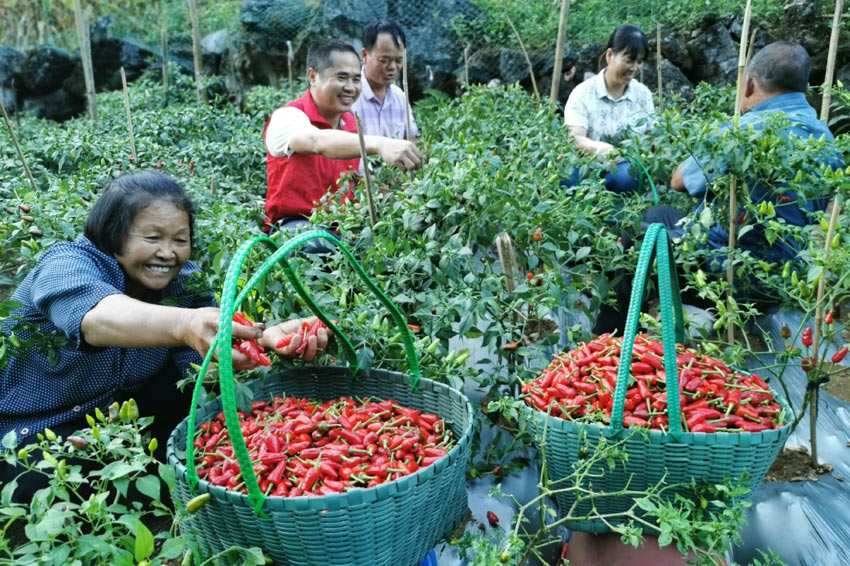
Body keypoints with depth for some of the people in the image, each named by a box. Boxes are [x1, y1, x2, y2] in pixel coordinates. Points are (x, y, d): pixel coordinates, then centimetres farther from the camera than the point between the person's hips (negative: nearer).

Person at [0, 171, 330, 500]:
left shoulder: (183, 281, -10)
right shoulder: (66, 264, -24)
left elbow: (200, 365, -25)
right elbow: (96, 316, -49)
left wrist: (267, 338, -46)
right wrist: (184, 324, -70)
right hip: (36, 431, -3)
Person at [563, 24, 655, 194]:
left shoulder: (643, 94, 9)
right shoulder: (584, 92, -4)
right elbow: (575, 139, -17)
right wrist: (600, 148, -40)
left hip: (628, 168, 2)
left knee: (624, 177, -35)